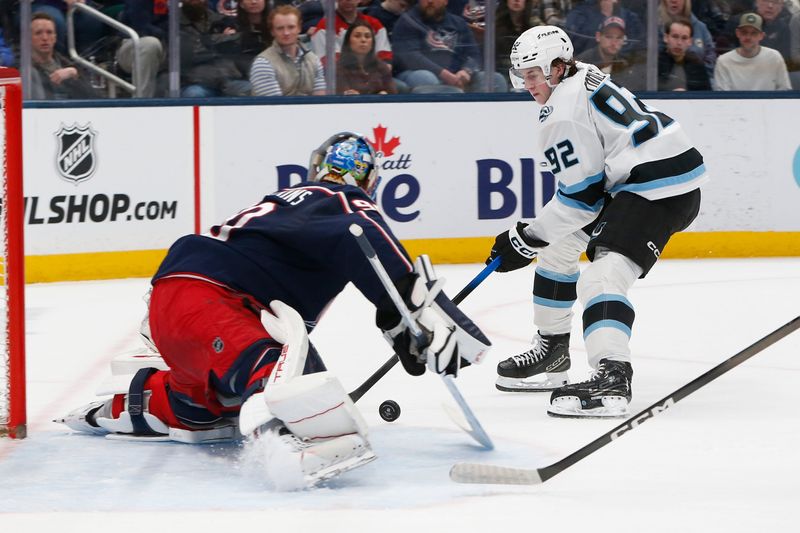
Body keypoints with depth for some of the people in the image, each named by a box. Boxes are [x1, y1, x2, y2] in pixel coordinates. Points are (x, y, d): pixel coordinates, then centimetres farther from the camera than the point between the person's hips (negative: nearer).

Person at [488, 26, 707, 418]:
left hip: (661, 188, -12)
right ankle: (552, 353, 31)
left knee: (603, 277, -26)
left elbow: (580, 195, -15)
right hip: (631, 180, 12)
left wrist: (527, 239, -9)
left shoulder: (563, 113, -15)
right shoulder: (584, 82, 16)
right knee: (558, 245, 21)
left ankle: (611, 378, -42)